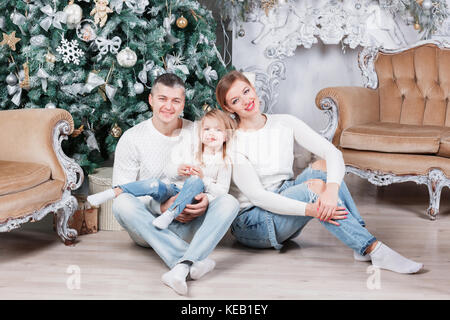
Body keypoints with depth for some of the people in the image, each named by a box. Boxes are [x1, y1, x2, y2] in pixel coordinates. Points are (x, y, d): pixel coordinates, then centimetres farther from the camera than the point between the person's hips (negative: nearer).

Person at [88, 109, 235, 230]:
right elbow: (168, 170, 8)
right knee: (153, 184, -28)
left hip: (191, 200, -2)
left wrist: (203, 179, -17)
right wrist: (177, 170, -15)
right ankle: (113, 192, -29)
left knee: (195, 181, -34)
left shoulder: (224, 162, 3)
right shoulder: (188, 150, 8)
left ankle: (169, 214, -44)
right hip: (173, 191, 2)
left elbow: (222, 190, -3)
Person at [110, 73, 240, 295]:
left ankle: (182, 266, -44)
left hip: (188, 225, 1)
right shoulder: (132, 138, -1)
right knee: (122, 203, -32)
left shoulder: (198, 133, 4)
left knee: (229, 201, -23)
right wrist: (161, 206, -22)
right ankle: (193, 261, -43)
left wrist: (205, 200, -18)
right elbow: (122, 191, -6)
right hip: (147, 226, -1)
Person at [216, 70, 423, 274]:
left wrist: (332, 189, -31)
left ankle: (363, 246, -22)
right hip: (251, 223, -5)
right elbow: (257, 196, -22)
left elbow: (333, 153, -10)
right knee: (314, 186, -28)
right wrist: (309, 209, -33)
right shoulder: (232, 144, -13)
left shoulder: (284, 123, 1)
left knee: (323, 166, -17)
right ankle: (375, 251, -33)